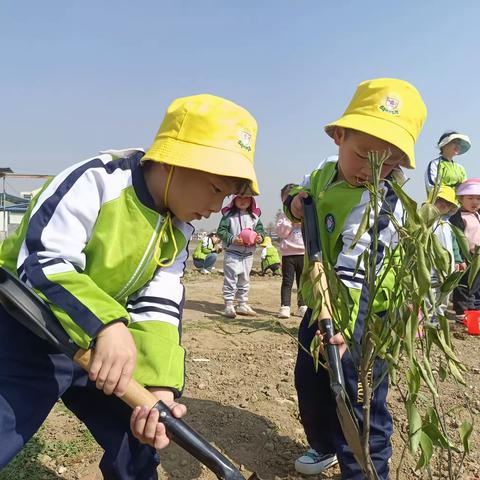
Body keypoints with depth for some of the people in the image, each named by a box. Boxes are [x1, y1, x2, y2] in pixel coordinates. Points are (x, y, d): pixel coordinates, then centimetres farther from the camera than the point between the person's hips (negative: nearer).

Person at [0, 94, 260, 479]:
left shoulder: (179, 230, -2)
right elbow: (41, 263, -29)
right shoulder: (97, 180, -22)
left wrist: (159, 384, -21)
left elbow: (158, 307, -7)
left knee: (138, 444, 11)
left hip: (101, 344, 6)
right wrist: (106, 326, -41)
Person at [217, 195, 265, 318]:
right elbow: (221, 231, -8)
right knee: (230, 279, -5)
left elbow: (260, 229, 10)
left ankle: (242, 304, 24)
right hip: (232, 253, -5)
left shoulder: (254, 216, 8)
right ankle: (229, 305, 0)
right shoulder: (229, 215, -5)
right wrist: (233, 239, -20)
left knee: (245, 280, 13)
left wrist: (260, 237, -12)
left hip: (248, 254, 5)